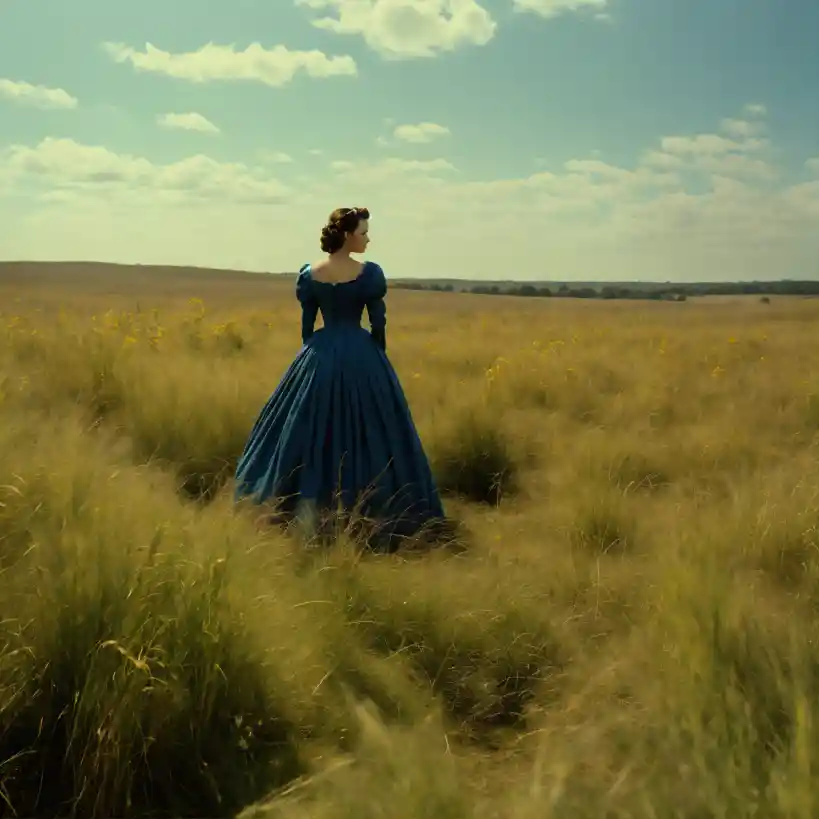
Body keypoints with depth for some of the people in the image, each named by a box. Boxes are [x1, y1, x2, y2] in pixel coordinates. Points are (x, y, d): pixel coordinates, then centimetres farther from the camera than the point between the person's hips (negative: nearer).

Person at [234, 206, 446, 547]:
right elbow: (378, 324, -6)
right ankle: (376, 517, 9)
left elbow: (306, 325, 6)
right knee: (368, 435, 6)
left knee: (311, 434, 8)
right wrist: (379, 362, 6)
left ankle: (306, 523, 6)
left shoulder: (309, 274, 1)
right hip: (362, 357, -3)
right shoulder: (370, 273, -9)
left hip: (319, 357, 3)